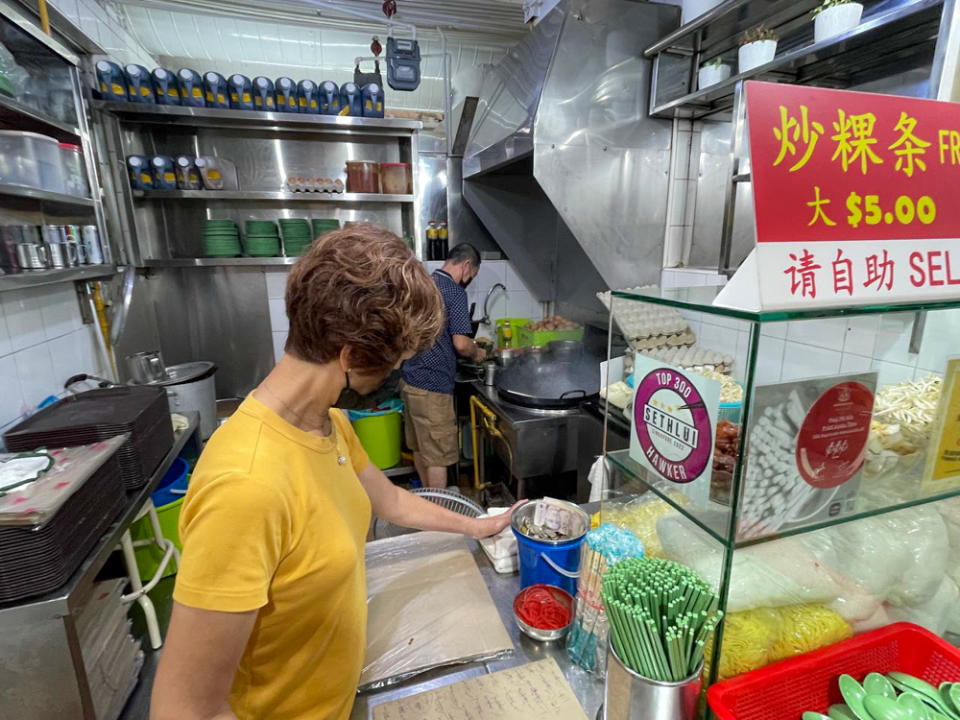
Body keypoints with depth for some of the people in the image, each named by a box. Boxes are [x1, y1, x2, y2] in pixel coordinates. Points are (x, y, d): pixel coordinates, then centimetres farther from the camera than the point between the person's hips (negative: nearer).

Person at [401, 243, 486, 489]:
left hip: (410, 380, 9)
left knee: (419, 449, 20)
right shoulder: (454, 292, -14)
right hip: (432, 387, -9)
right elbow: (461, 344, -20)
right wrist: (477, 353, 1)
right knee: (438, 457, 4)